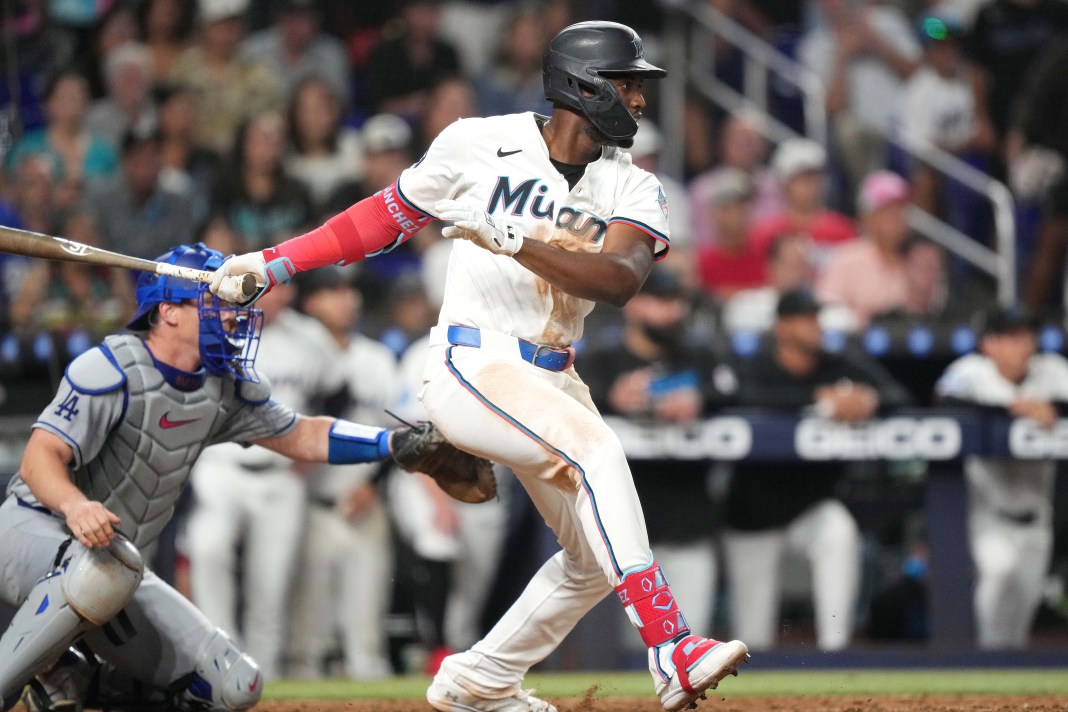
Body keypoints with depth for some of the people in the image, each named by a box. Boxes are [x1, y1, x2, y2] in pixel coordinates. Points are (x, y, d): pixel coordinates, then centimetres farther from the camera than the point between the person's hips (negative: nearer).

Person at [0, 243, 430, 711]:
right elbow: (39, 458, -27)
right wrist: (75, 505, -49)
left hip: (110, 559, 8)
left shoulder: (225, 387, 5)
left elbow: (301, 437, 15)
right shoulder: (113, 370, -18)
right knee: (107, 567, -44)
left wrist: (396, 443, 1)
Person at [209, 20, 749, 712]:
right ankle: (672, 649, -37)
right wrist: (271, 263, 8)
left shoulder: (635, 190, 2)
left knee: (597, 559, 7)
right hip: (471, 365, -6)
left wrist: (512, 240, -31)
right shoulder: (481, 143, -4)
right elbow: (385, 216, 8)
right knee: (594, 447, -30)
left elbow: (619, 279, -19)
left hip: (552, 380, 6)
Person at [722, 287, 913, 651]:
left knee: (839, 533, -32)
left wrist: (871, 400, -38)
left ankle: (834, 647, -32)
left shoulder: (844, 366, -3)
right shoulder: (757, 368, -12)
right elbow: (750, 398, -35)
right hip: (755, 509, -1)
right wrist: (822, 401, -46)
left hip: (815, 503, 1)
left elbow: (899, 396, -14)